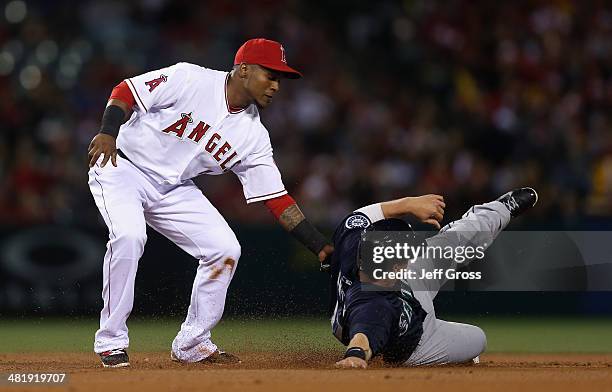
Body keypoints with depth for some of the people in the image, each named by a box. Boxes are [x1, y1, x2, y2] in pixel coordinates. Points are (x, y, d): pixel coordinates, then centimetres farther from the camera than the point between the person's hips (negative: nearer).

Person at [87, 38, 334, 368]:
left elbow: (276, 198, -2)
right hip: (122, 167, -6)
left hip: (173, 189, 6)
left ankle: (192, 344, 10)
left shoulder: (254, 136, -3)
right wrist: (108, 132, -35)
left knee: (225, 249, -5)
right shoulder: (189, 79, -19)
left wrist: (322, 247, -8)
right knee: (129, 236, -32)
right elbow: (126, 91, -17)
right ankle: (111, 341, -17)